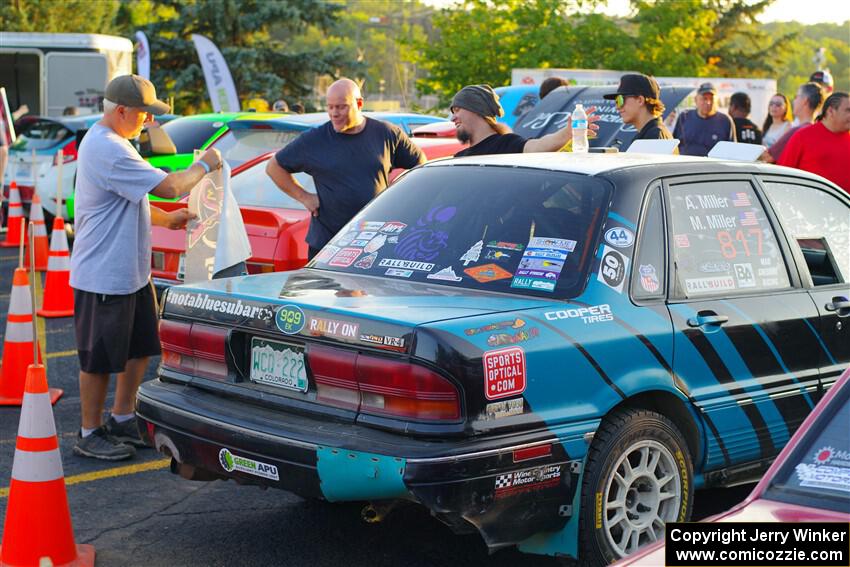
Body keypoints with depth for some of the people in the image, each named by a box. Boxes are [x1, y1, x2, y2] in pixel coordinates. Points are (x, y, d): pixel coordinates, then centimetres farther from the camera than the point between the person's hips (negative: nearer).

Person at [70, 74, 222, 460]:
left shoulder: (107, 143, 13)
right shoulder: (107, 150, -23)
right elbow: (169, 187, -26)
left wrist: (167, 219, 11)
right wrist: (204, 165, -9)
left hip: (131, 272, 11)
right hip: (104, 275, -11)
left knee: (139, 348, 18)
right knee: (100, 359, 1)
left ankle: (122, 420, 30)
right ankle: (90, 435, 13)